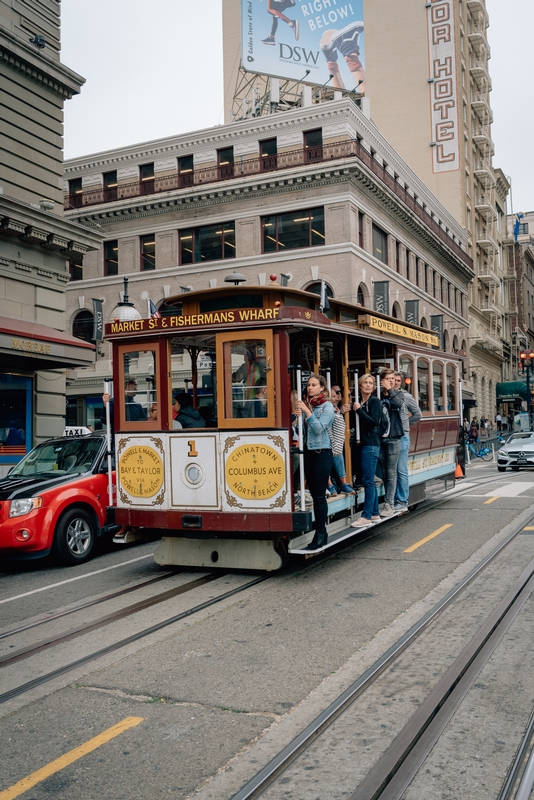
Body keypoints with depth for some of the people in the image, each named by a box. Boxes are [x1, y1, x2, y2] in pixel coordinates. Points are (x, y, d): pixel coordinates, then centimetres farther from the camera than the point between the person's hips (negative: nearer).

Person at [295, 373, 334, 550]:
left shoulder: (327, 407, -5)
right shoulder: (307, 405, 11)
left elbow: (319, 428, -16)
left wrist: (307, 411, -19)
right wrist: (298, 416, -4)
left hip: (322, 454, -6)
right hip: (308, 452, 6)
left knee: (319, 495, -6)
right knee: (314, 494, 8)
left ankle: (320, 535, -1)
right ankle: (322, 533, 15)